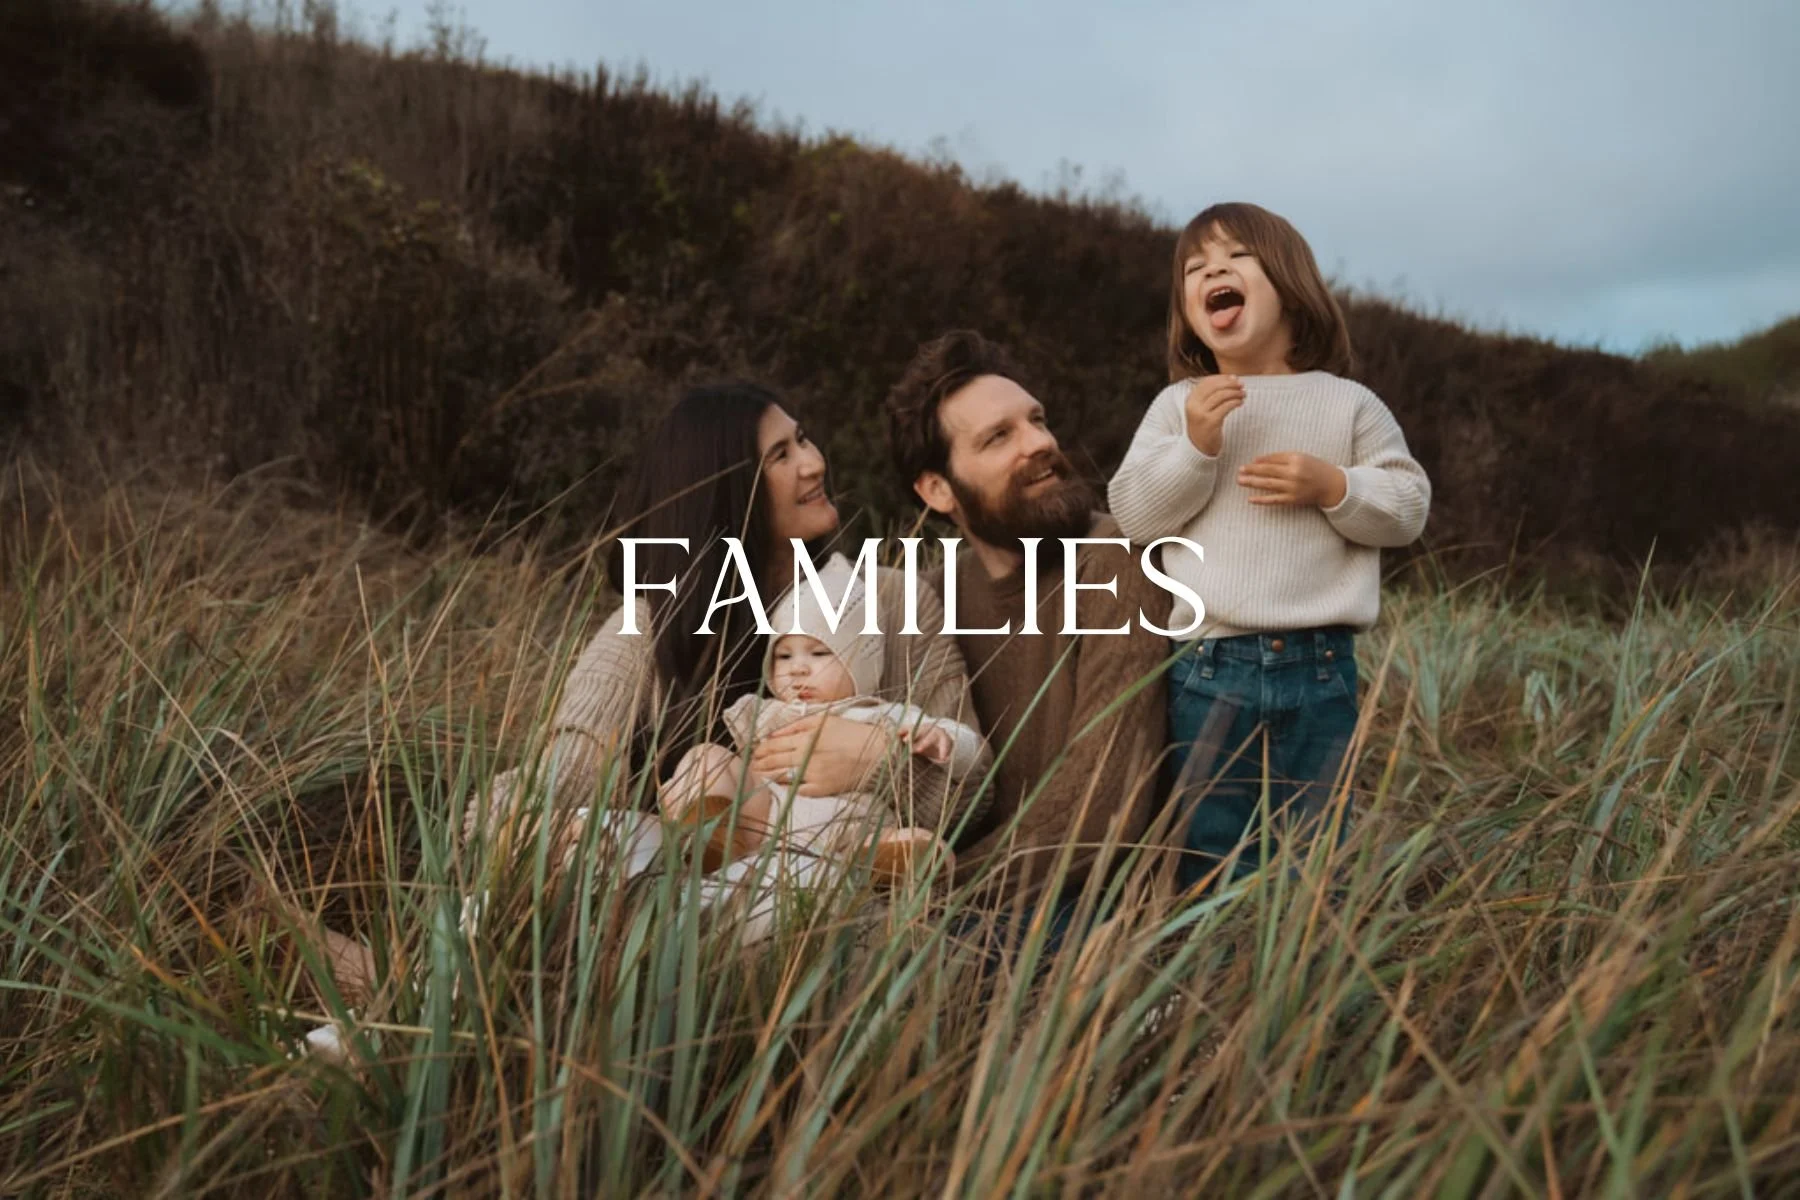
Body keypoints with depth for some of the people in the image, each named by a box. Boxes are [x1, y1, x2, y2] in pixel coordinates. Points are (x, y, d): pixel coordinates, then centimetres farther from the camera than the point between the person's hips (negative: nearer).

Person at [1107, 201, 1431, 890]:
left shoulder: (1348, 404, 6)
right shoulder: (1178, 405, 6)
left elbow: (1408, 507, 4)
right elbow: (1134, 514, -2)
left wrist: (1333, 486, -12)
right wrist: (1195, 447, -14)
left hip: (1321, 670, 0)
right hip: (1212, 667, 0)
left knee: (1309, 853, 10)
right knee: (1209, 856, 6)